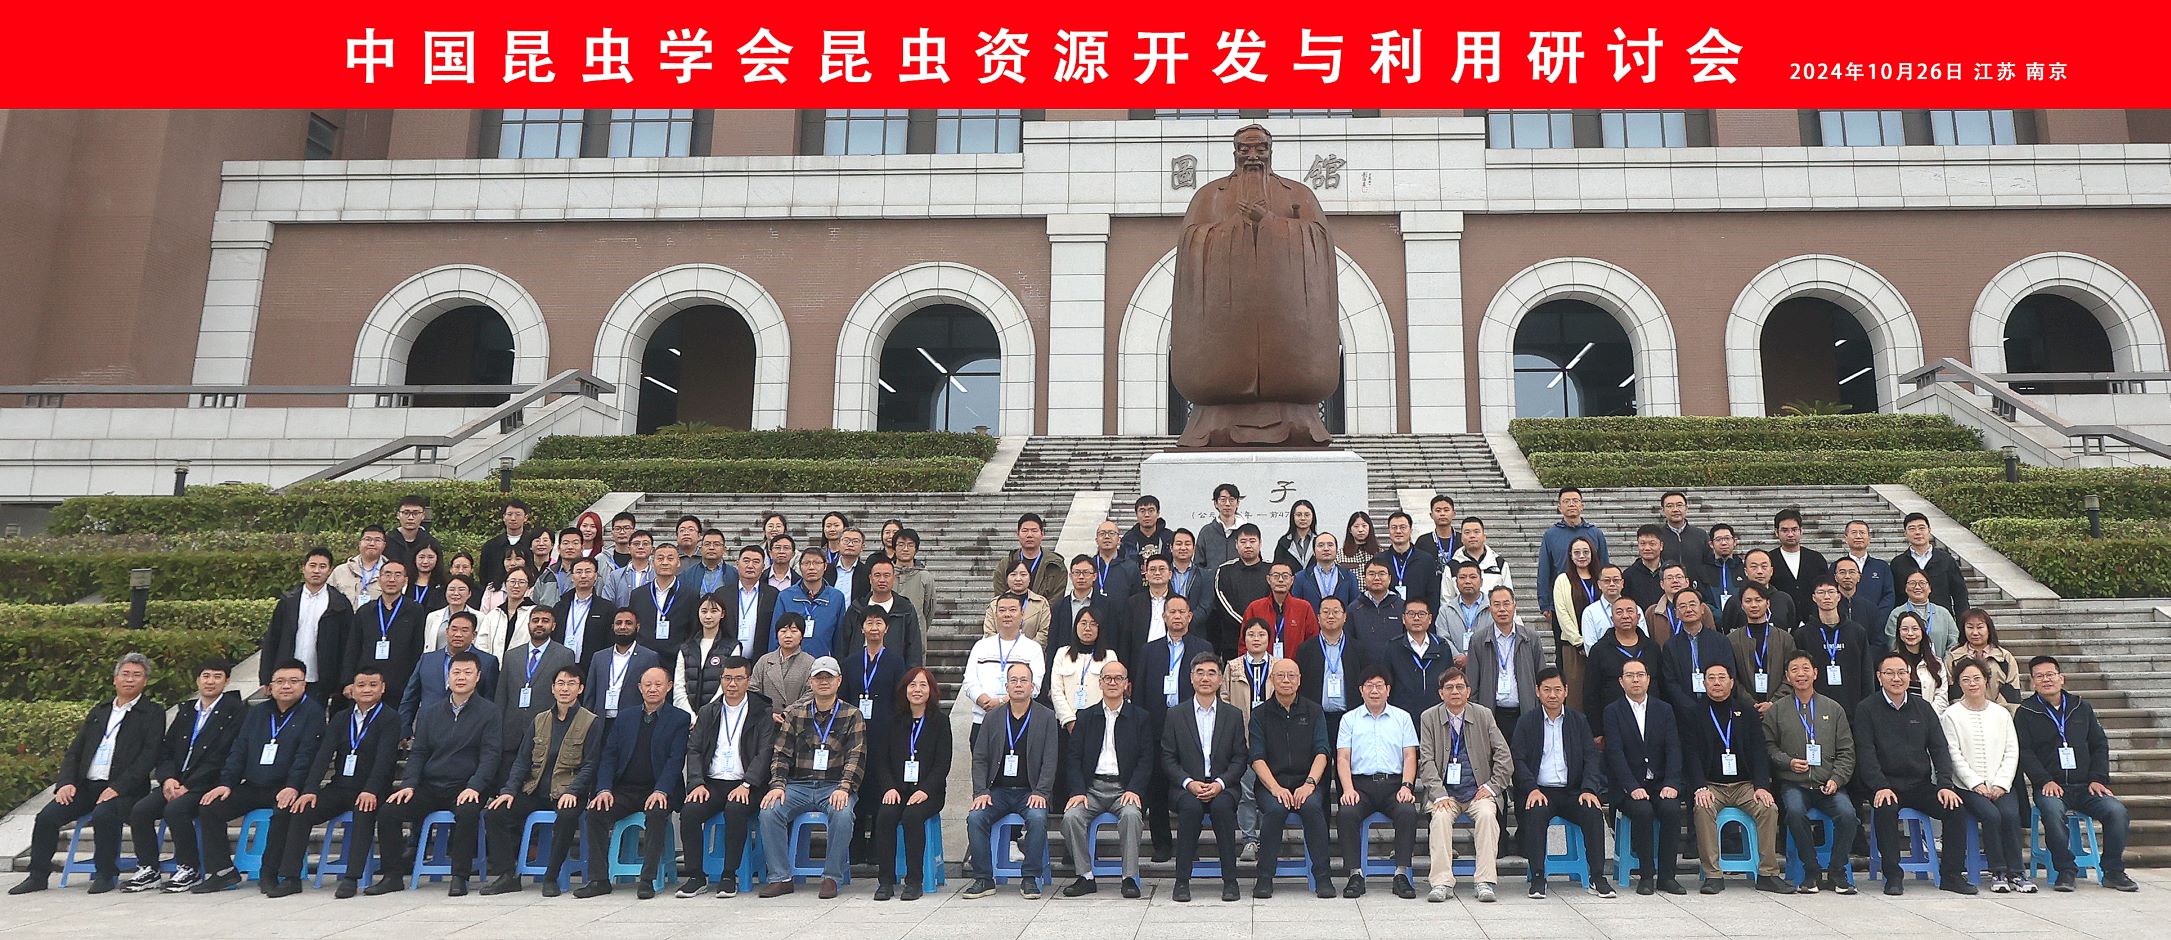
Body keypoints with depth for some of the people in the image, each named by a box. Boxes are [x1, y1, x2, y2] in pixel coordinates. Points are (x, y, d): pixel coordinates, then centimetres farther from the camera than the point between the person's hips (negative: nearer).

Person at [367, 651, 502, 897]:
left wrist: (474, 787, -20)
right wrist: (408, 784, -4)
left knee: (467, 813, -35)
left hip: (465, 788, -4)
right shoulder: (430, 712, 15)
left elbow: (490, 754, -6)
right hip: (429, 787, 5)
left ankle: (459, 877, -22)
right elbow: (418, 752, 13)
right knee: (388, 811, -16)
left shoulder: (488, 711, 2)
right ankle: (393, 876, -3)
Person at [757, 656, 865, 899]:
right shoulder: (794, 714, 13)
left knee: (842, 815, -34)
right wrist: (777, 785, -9)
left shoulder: (852, 715, 7)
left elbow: (856, 757, -2)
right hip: (798, 785, 2)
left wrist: (844, 788, -18)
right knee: (769, 811, -25)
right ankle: (780, 878, -14)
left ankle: (831, 877, -18)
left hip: (835, 786, -2)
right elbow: (781, 753, 9)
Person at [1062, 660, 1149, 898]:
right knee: (1071, 816, -26)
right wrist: (1078, 791, -8)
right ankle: (1085, 877, -12)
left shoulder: (1139, 717, 10)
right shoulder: (1086, 716, 13)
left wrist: (1134, 790, -13)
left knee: (1131, 814, -33)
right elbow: (1073, 757, 7)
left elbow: (1146, 759, 3)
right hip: (1092, 787, 2)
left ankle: (1129, 878, -21)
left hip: (1124, 788, -2)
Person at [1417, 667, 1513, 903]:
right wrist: (1439, 795, -15)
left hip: (1477, 790, 1)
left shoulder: (1484, 715, 7)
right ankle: (1442, 882, -29)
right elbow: (1426, 760, -2)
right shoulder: (1429, 718, 4)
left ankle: (1486, 882, -27)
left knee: (1487, 814, -30)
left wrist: (1492, 787, -6)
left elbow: (1503, 755, 6)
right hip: (1445, 791, 0)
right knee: (1440, 816, -30)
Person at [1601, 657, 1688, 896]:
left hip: (1660, 784, 2)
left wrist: (1671, 784, -14)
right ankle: (1646, 876, -17)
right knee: (1643, 810, -31)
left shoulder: (1664, 710, 12)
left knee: (1671, 809, -27)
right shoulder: (1612, 712, 2)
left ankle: (1666, 875, -16)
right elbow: (1615, 753, -8)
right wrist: (1633, 787, -21)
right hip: (1629, 787, -2)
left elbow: (1673, 750, 2)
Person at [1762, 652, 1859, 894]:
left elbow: (1846, 751, 12)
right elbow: (1769, 747, 10)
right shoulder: (1777, 710, 10)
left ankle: (1837, 874, -8)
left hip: (1829, 783, 1)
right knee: (1795, 811, -33)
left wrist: (1836, 779, -3)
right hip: (1794, 783, -1)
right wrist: (1788, 762, -8)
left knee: (1847, 814, -28)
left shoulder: (1833, 709, 14)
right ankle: (1811, 872, -15)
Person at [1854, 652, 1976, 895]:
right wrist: (1880, 787, -21)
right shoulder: (1866, 710, 1)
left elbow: (1940, 748, 7)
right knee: (1885, 809, -33)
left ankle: (1951, 874, -8)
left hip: (1921, 785, 4)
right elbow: (1865, 754, -7)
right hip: (1886, 785, -4)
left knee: (1955, 808, -20)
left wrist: (1944, 785, -8)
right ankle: (1893, 876, -22)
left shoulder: (1923, 708, 13)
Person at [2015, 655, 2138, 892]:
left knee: (2117, 811, -24)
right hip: (2051, 786, -3)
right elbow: (2024, 752, -1)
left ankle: (2113, 872, -7)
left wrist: (2098, 779, 0)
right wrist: (2045, 781, -15)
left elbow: (2100, 745, 14)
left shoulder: (2081, 707, 16)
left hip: (2085, 786, 3)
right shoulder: (2025, 713, 6)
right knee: (2052, 811, -35)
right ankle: (2065, 871, -22)